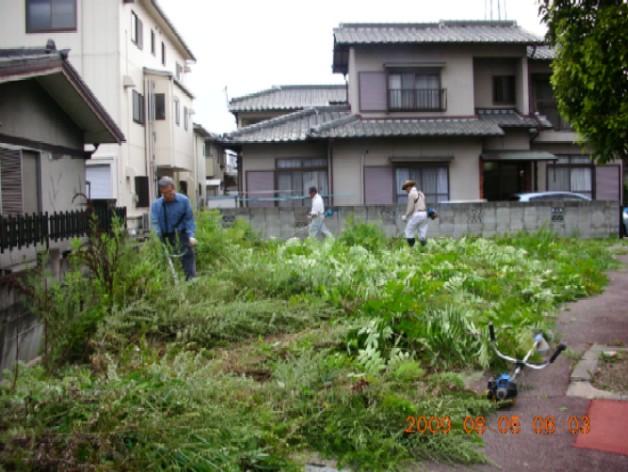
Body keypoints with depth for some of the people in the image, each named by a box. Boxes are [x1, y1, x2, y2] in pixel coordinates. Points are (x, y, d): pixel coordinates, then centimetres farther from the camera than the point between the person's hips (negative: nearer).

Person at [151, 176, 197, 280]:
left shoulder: (183, 200, -1)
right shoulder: (156, 205, 1)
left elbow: (189, 219, 0)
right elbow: (155, 223, -4)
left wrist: (191, 236, -11)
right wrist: (157, 239, -19)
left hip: (182, 236, -1)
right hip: (166, 239, 1)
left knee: (188, 256, -6)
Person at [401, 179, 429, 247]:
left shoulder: (411, 194, -9)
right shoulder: (421, 193, 19)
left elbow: (411, 207, -14)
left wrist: (405, 216, -2)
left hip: (416, 215, -8)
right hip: (424, 214, 8)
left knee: (409, 232, 3)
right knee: (422, 234, 6)